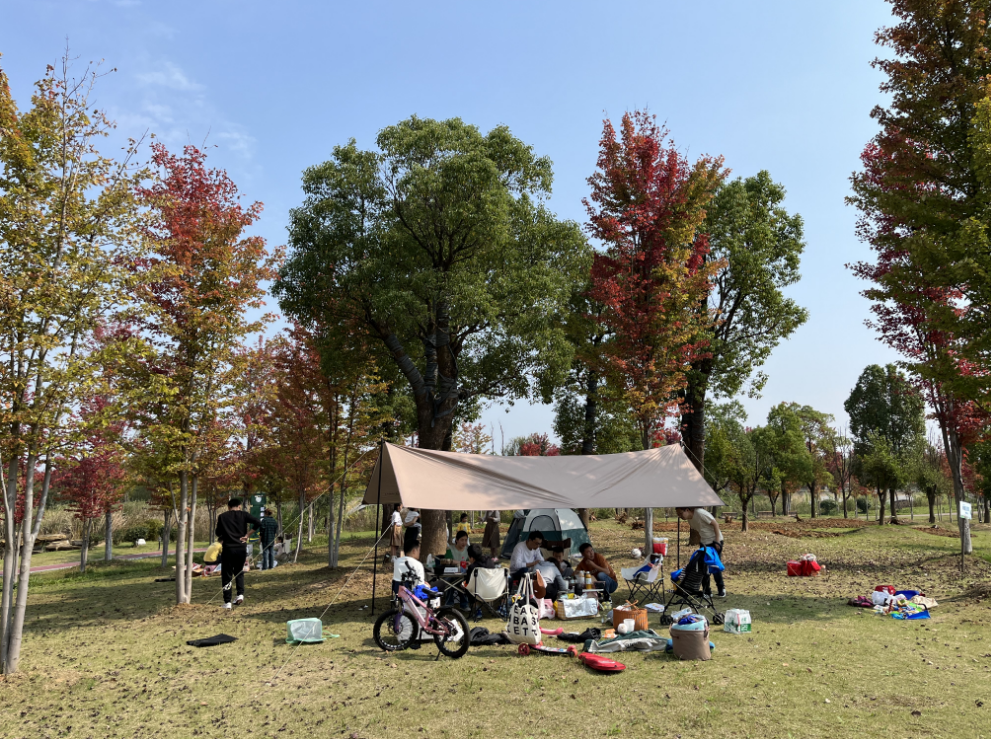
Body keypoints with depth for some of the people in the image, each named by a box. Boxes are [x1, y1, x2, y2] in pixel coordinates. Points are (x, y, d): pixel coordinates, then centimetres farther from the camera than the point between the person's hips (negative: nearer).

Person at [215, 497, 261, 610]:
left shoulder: (222, 517, 2)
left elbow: (218, 533, 3)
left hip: (228, 549, -1)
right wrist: (247, 535, -2)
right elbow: (258, 523, -9)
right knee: (239, 572, 20)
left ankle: (227, 602, 4)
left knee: (227, 575, 6)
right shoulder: (244, 514, 2)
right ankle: (240, 594, 2)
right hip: (241, 549, 1)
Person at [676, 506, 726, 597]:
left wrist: (717, 541, -20)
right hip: (704, 543, 7)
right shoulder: (689, 519, 1)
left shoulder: (700, 513, -23)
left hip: (715, 542, -7)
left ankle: (721, 588, 13)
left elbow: (715, 524, -19)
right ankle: (706, 591, 13)